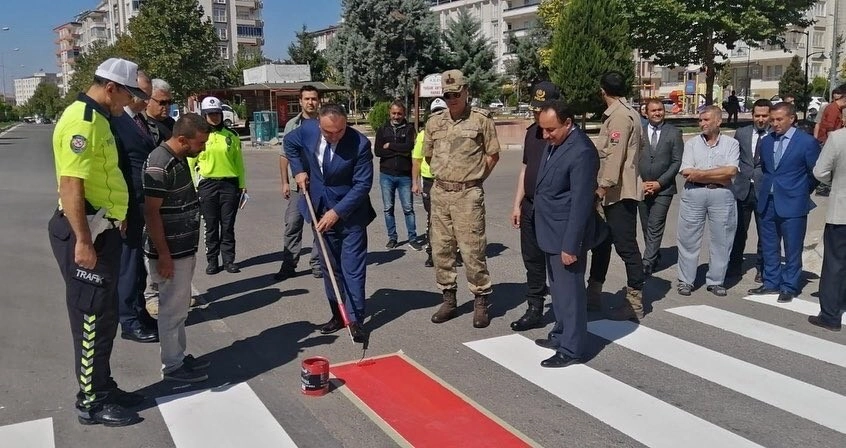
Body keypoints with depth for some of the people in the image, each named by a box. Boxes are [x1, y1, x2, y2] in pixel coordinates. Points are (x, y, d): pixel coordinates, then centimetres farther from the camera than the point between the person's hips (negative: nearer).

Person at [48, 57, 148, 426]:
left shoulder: (97, 118, 14)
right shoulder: (82, 121, -17)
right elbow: (71, 184, -24)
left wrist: (114, 222, 23)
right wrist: (82, 241, -26)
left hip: (102, 230, 10)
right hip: (86, 233, -10)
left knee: (105, 316, 17)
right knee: (92, 319, 0)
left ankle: (103, 388, 29)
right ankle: (92, 402, 12)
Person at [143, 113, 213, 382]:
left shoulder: (180, 159, 8)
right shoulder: (160, 165, -22)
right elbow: (151, 212, -22)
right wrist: (163, 254, -21)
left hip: (184, 249, 10)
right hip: (170, 253, -10)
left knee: (180, 307, 18)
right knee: (172, 309, 2)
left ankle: (180, 356, 30)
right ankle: (172, 367, 14)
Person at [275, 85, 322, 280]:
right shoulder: (292, 125, 6)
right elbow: (284, 155, 8)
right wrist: (285, 182, 4)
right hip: (297, 185, 1)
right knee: (292, 225, 4)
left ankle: (317, 264, 19)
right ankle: (288, 265, 13)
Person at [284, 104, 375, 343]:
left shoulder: (360, 144, -23)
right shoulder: (306, 130, -10)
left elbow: (362, 184, -20)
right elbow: (289, 143, 13)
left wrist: (337, 212, -22)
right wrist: (298, 169, 1)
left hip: (350, 213, -4)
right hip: (321, 211, 4)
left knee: (353, 267, -3)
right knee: (329, 266, 12)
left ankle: (355, 319, 3)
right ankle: (338, 315, 23)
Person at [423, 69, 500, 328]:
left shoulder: (481, 120, -4)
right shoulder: (434, 122, 8)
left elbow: (493, 155, 2)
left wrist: (473, 179, 5)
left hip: (468, 194, -5)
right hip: (440, 192, 5)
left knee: (472, 249, -4)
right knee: (441, 249, 9)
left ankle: (481, 302, 8)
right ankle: (449, 300, 21)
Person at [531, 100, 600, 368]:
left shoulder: (581, 152, -21)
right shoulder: (554, 143, 8)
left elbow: (581, 203, -22)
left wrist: (570, 245, -21)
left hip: (566, 236, -9)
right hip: (551, 233, 9)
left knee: (570, 290, 1)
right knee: (558, 287, 20)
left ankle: (571, 349, 12)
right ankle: (561, 334, 35)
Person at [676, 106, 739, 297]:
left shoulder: (731, 144, 6)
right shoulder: (691, 143, 8)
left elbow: (731, 171, -9)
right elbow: (686, 173, -3)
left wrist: (699, 173, -9)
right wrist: (718, 176, -6)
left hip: (722, 195, 0)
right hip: (694, 194, 1)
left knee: (721, 240, 5)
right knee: (688, 239, 3)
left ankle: (715, 281, 18)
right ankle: (686, 281, 13)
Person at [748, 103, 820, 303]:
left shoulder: (807, 142, -8)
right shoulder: (766, 141, 7)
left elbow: (815, 174, 0)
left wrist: (802, 193, 6)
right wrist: (768, 187, 13)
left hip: (792, 203, -5)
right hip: (768, 202, 5)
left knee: (792, 249, 4)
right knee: (769, 246, 13)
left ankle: (789, 287, 16)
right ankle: (771, 283, 25)